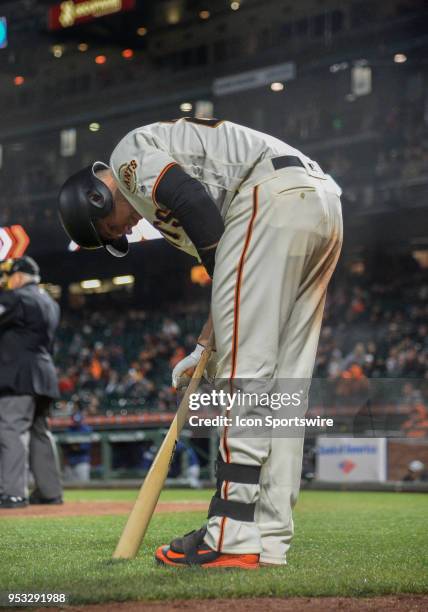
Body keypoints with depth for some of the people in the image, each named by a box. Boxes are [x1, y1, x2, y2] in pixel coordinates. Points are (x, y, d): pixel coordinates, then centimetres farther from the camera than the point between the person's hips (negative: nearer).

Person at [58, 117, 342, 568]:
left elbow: (194, 202, -10)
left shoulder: (129, 151, 9)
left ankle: (232, 539, -13)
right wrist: (205, 346, 25)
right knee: (280, 383, 7)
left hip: (274, 198, -10)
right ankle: (269, 541, 6)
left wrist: (223, 276, -2)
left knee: (245, 368, -11)